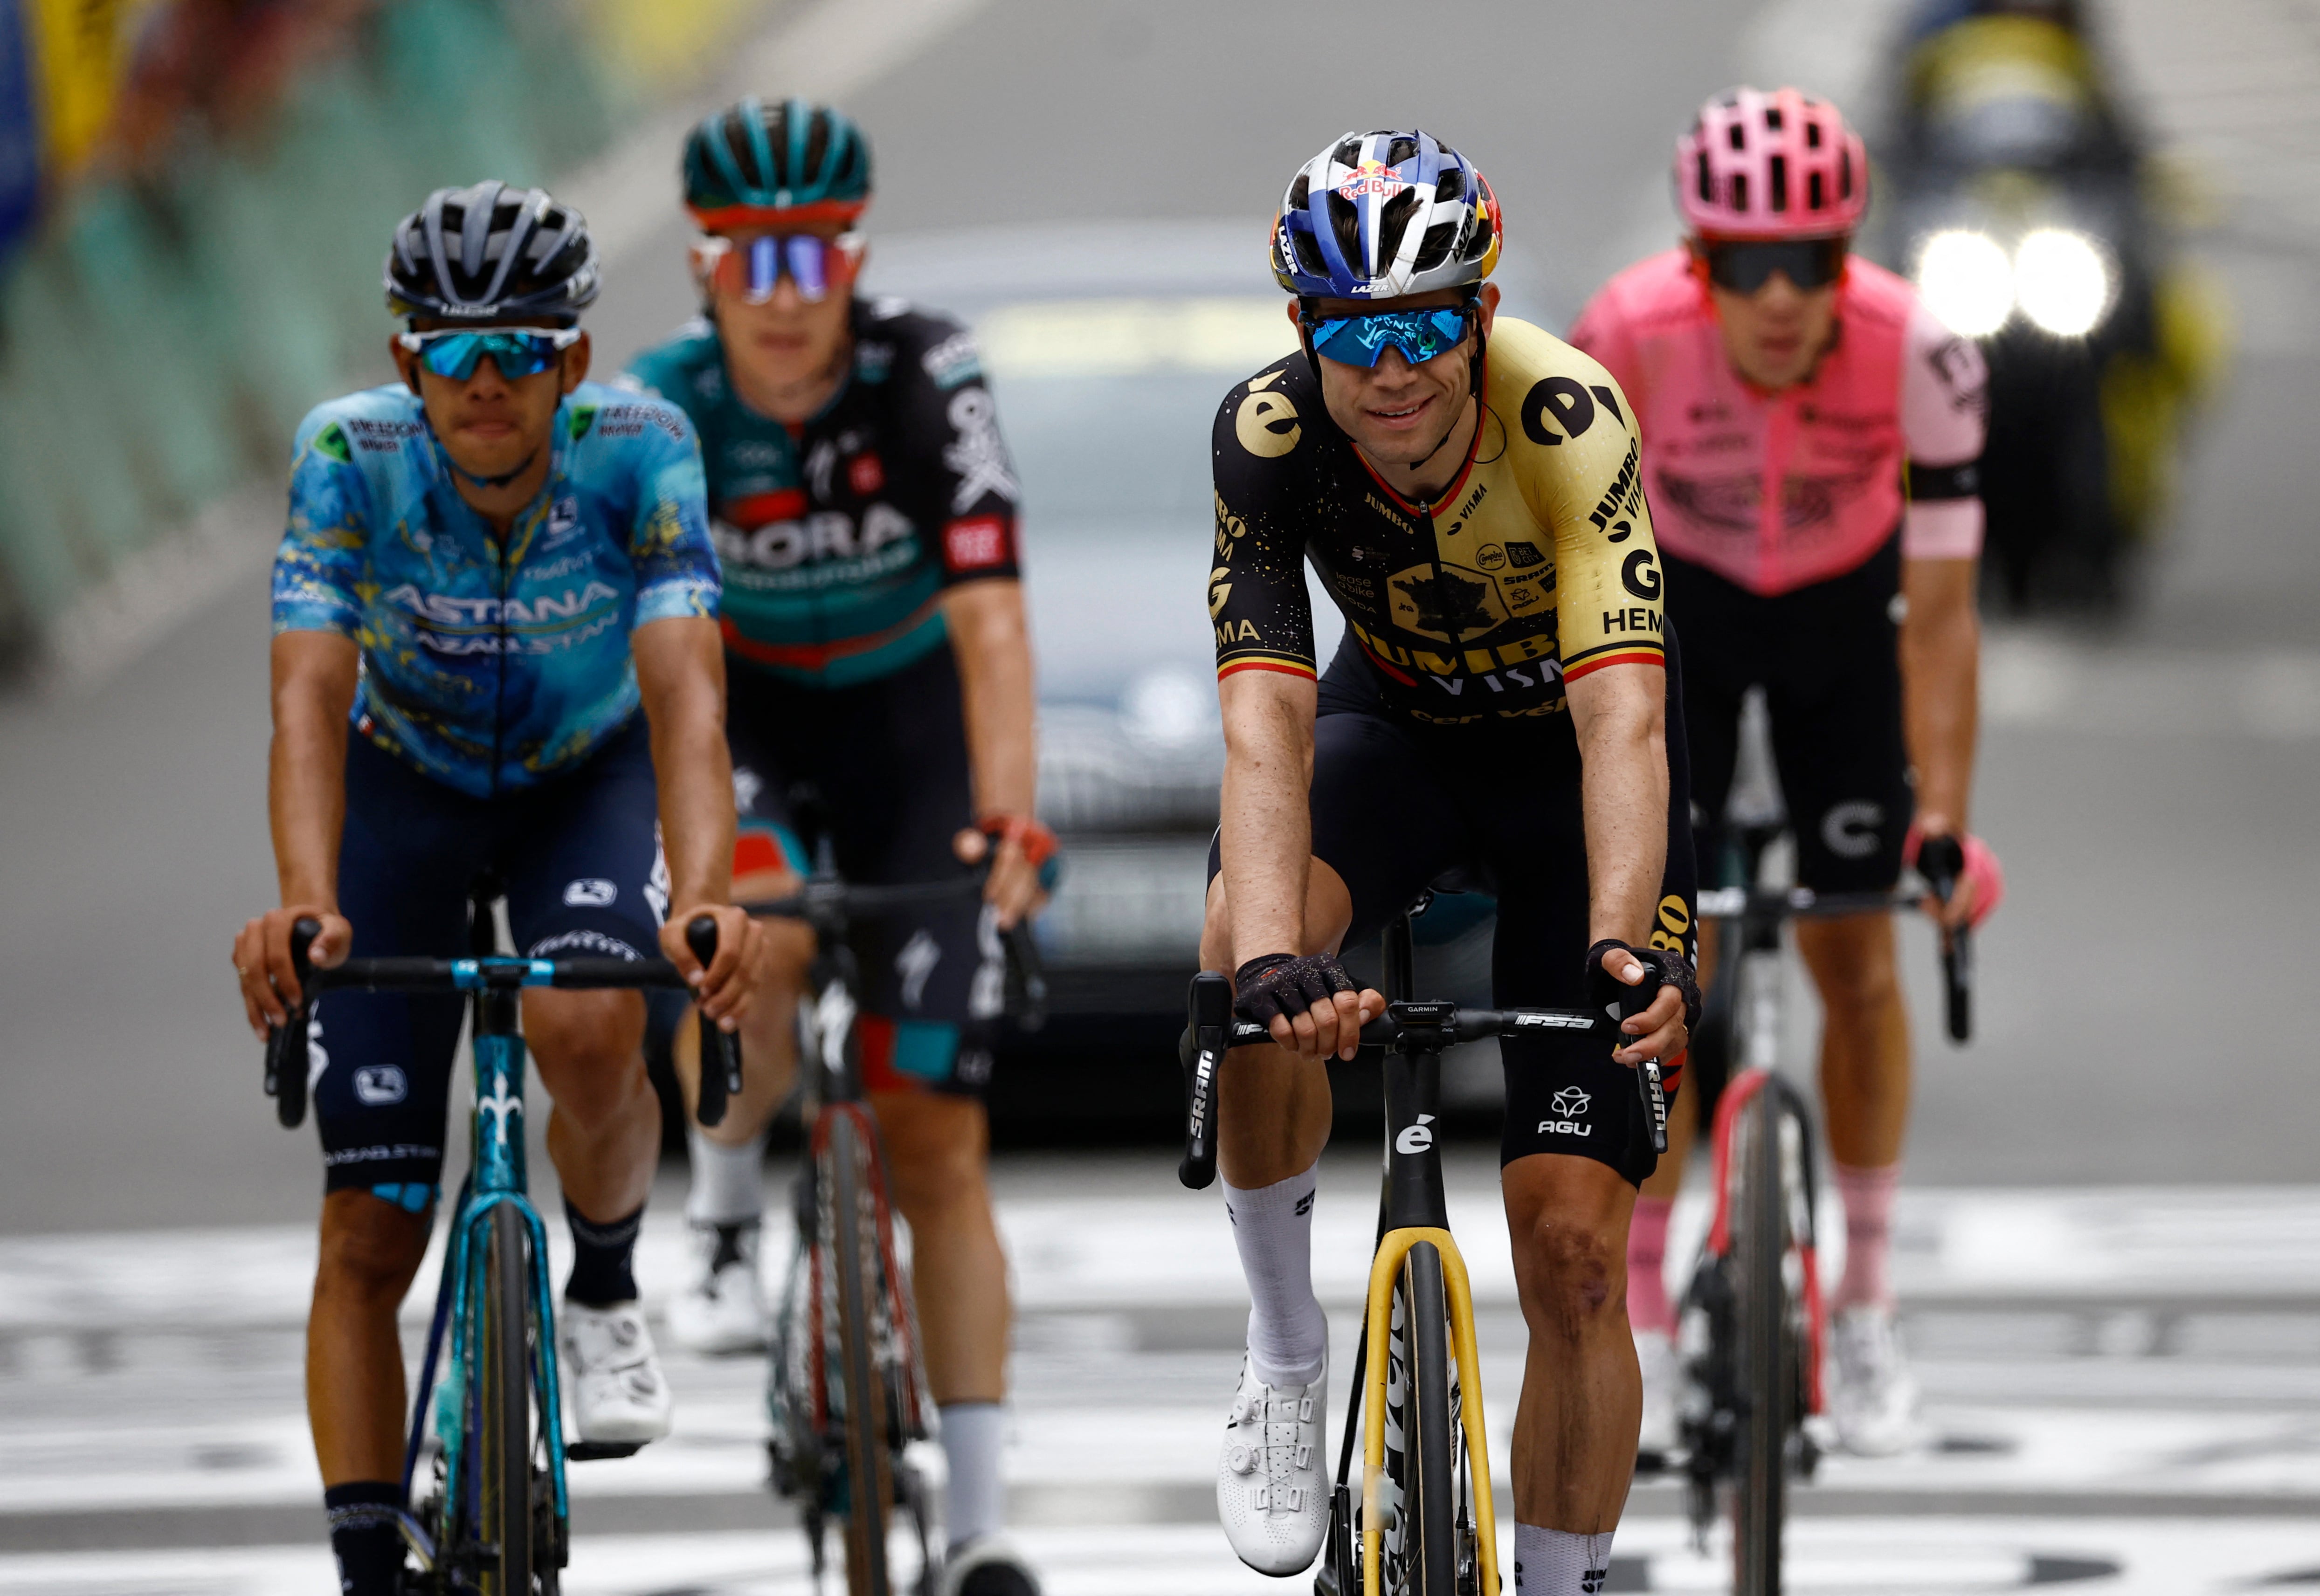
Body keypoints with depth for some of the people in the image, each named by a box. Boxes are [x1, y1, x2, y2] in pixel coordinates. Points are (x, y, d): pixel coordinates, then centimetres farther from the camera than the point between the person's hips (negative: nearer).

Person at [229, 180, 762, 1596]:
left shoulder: (641, 449, -29)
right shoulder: (351, 456, -28)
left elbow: (685, 687, -39)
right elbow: (310, 695, -37)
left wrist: (702, 897, -56)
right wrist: (304, 902, -54)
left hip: (592, 775, -1)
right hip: (409, 781, 1)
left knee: (586, 1028, -33)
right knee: (370, 1233, -7)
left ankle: (606, 1296, -3)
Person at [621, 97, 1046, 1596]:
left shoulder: (926, 377, -26)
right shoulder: (660, 407, -23)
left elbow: (989, 614, -33)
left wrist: (1008, 816, -47)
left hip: (908, 713, 0)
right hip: (739, 705, 0)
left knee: (937, 1135, -7)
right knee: (754, 949, -34)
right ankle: (728, 1220, -3)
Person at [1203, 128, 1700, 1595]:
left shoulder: (1566, 417, -33)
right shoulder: (1271, 434, -28)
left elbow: (1622, 717, -42)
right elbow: (1266, 719, -37)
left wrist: (1627, 944, -59)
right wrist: (1271, 959, -54)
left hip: (1568, 754, -1)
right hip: (1399, 727, 1)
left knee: (1573, 1251, -9)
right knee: (1246, 949, -33)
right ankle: (1289, 1354, -13)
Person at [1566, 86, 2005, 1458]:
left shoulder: (1920, 356, -33)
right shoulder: (1627, 342, -34)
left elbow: (1940, 610, -25)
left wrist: (1946, 816, -30)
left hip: (1840, 611, 1)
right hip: (1678, 605, -1)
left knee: (1856, 962, 1)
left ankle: (1867, 1307, 18)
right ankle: (1639, 1319, 2)